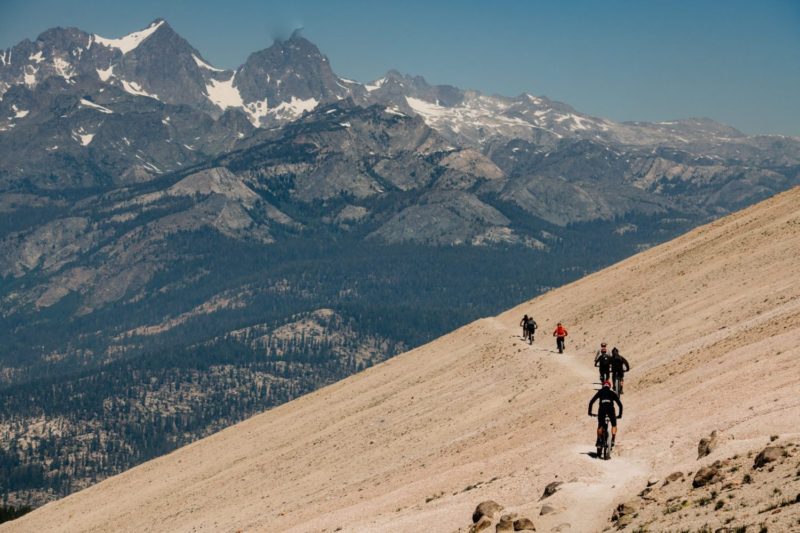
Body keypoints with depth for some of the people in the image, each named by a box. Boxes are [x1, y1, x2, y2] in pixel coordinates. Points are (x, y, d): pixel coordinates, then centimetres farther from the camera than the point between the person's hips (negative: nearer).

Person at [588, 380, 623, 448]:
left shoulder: (600, 392, 26)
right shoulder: (613, 393, 27)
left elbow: (591, 402, 19)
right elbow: (620, 405, 25)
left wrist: (589, 412, 25)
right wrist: (620, 414, 32)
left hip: (602, 408, 0)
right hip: (610, 408, 0)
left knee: (600, 425, 18)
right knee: (614, 425, 16)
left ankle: (599, 441, 7)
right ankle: (612, 440, -1)